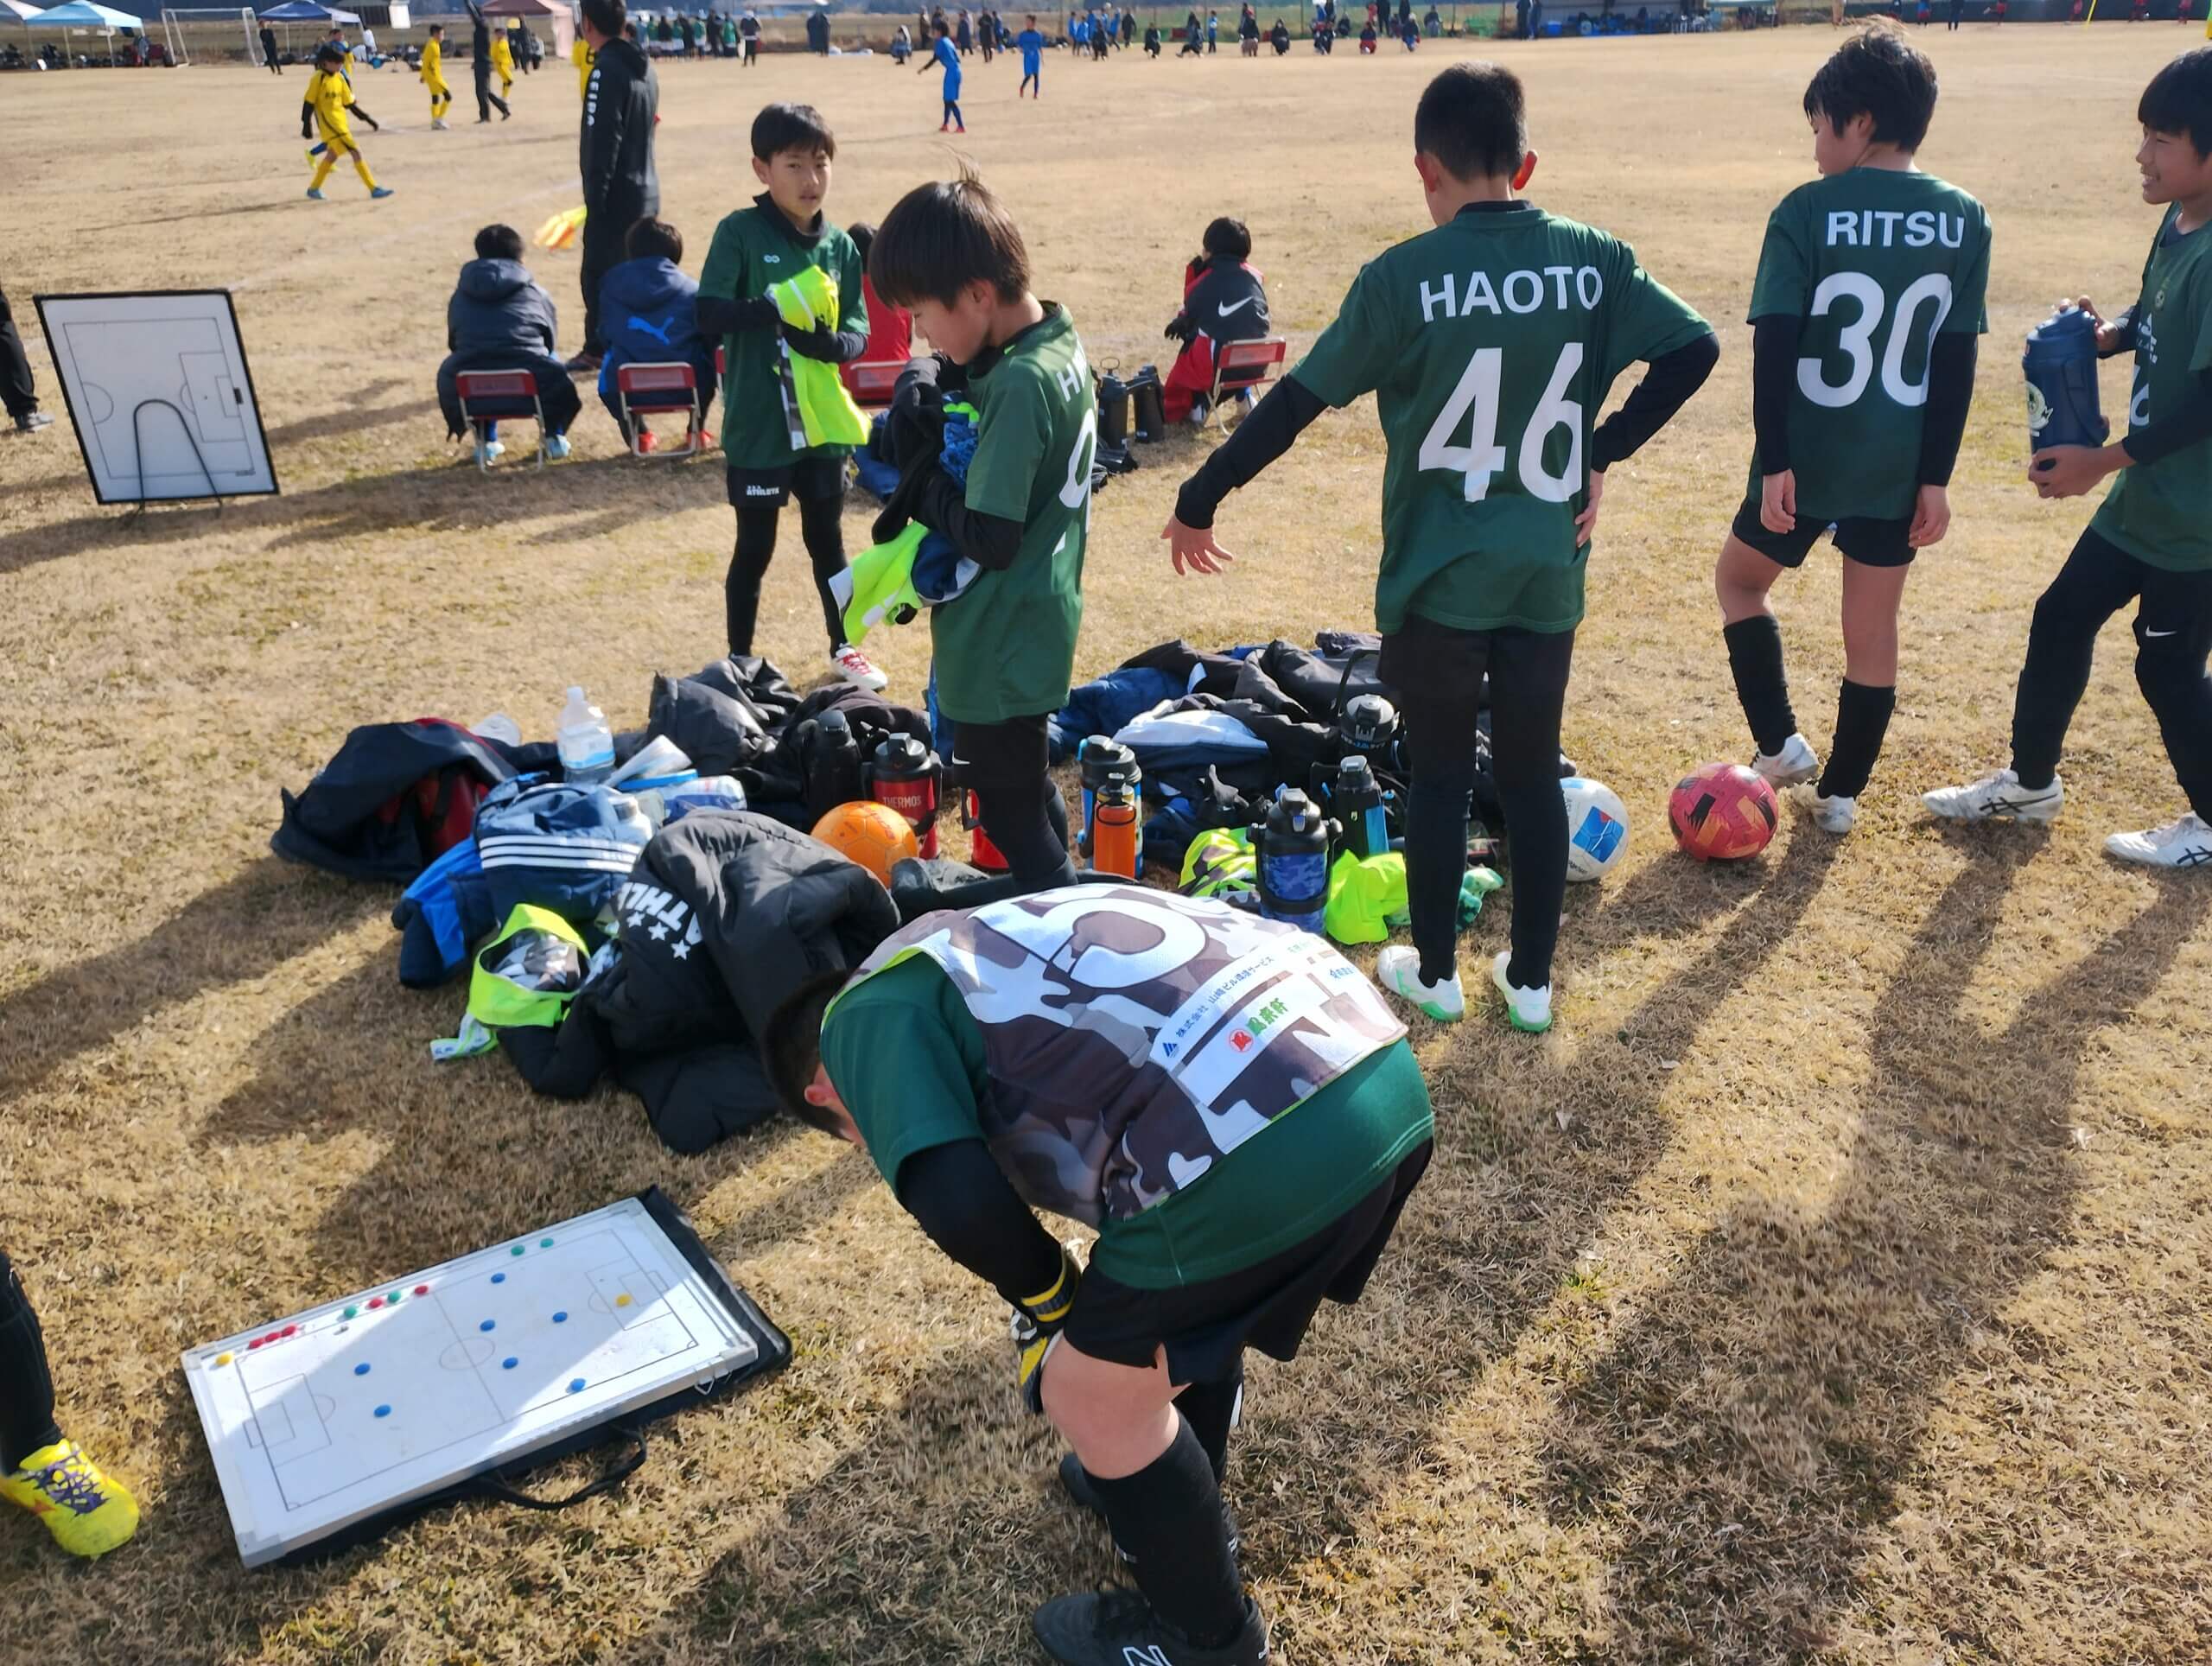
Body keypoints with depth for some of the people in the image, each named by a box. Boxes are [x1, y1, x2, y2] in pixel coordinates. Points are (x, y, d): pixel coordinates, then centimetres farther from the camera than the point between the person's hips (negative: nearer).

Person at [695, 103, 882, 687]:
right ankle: (740, 661, 24)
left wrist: (829, 342, -20)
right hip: (757, 424, -4)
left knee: (827, 539, 19)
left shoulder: (840, 245, 2)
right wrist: (773, 309, -30)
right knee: (754, 549, 8)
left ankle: (843, 649, 36)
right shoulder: (740, 232, -9)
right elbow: (709, 314, -16)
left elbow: (859, 336, 2)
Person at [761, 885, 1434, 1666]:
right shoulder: (989, 949, 32)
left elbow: (959, 1201, -10)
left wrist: (1050, 1300, 12)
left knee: (1093, 1396, 16)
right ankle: (1176, 1504, 59)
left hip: (1270, 1144, -9)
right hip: (1382, 1067, 10)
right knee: (1185, 1299, 35)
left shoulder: (866, 1018, 7)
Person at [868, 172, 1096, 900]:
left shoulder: (1017, 386, -26)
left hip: (1000, 642, -10)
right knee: (1028, 782, 25)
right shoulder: (1061, 341, 2)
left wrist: (917, 472, -13)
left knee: (1008, 801, 4)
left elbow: (989, 537, -27)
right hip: (1038, 620, 10)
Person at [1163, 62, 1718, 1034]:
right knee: (1532, 774, 15)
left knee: (1438, 777, 12)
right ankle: (1530, 980, 25)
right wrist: (1600, 454, 4)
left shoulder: (1404, 278, -12)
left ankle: (1435, 975, 25)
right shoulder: (1594, 260, -1)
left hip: (1438, 580, -3)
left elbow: (1296, 403, -10)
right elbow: (1694, 350, -1)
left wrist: (1199, 501, -1)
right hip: (1548, 579, 3)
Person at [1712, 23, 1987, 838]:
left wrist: (1774, 460, -11)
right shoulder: (1965, 219, 1)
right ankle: (1839, 793, 23)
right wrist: (1937, 476, 5)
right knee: (1871, 629, 13)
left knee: (1739, 579, 21)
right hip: (1900, 465, 4)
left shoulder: (1808, 211, -12)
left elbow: (1773, 347, -15)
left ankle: (1779, 746, 13)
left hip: (1810, 458, -4)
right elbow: (1958, 361, 1)